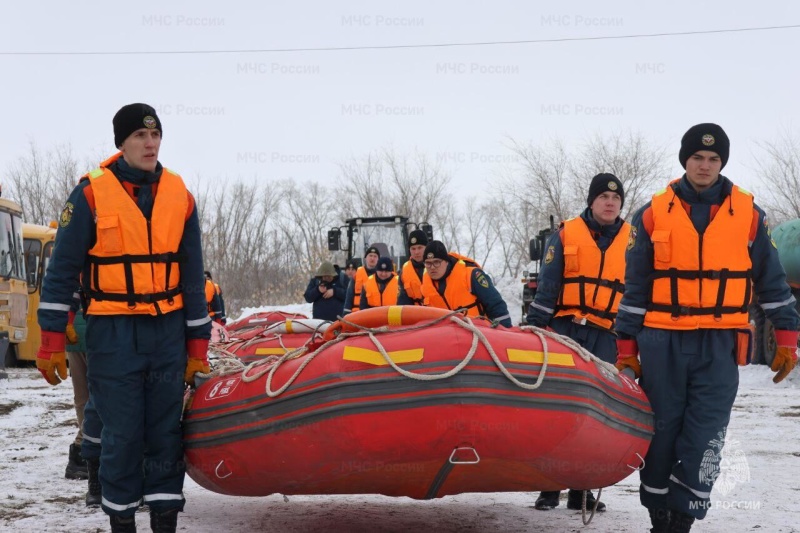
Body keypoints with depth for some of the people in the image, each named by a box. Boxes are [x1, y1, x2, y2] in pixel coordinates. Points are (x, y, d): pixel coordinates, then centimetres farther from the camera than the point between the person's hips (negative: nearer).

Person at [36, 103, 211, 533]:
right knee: (122, 433, -1)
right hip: (113, 334, -3)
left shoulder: (179, 195, 5)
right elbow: (62, 271, -3)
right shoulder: (91, 194, -5)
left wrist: (197, 345, 8)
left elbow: (193, 275, 9)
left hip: (169, 331, 3)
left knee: (166, 431, 5)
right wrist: (52, 340, -7)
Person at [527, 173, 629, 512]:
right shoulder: (566, 235, 5)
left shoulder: (632, 241, 10)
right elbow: (546, 288, 3)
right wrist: (534, 328, -4)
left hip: (606, 337, 1)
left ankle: (581, 489, 11)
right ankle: (549, 486, 5)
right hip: (565, 331, -1)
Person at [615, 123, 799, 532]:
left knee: (704, 438, -6)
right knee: (660, 431, 5)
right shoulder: (653, 214, 4)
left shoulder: (748, 214, 5)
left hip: (719, 345, 0)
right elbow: (635, 287, 6)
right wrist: (626, 346, 3)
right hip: (662, 343, 0)